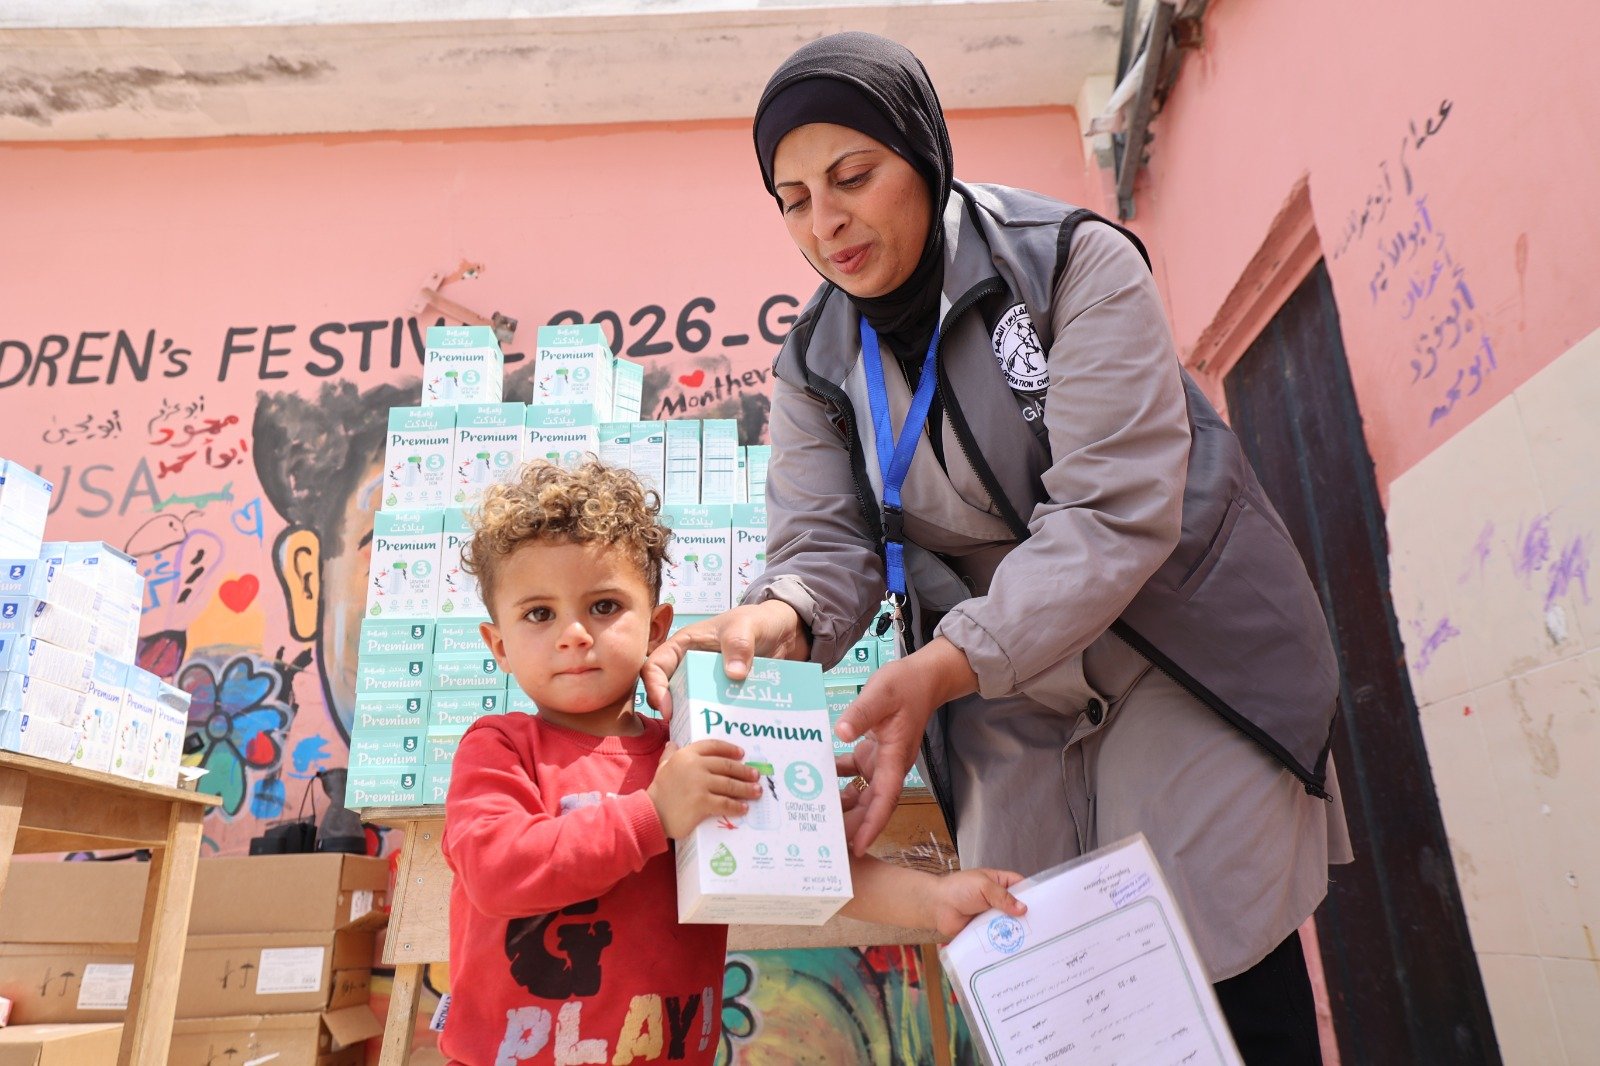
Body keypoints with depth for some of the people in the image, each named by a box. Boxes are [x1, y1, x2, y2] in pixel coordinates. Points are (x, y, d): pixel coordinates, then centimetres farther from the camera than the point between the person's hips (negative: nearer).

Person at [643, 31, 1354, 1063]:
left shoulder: (1076, 261, -15)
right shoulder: (815, 361, 0)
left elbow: (1115, 511, -25)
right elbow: (828, 543, -7)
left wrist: (941, 665, -35)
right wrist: (772, 616, -32)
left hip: (1185, 669, -3)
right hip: (1010, 714, 4)